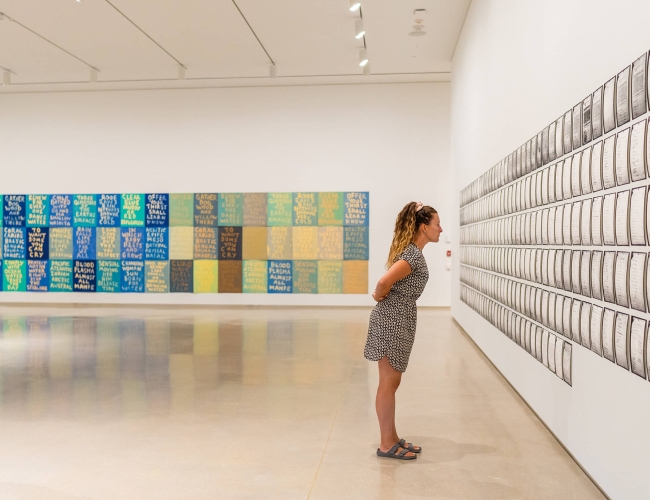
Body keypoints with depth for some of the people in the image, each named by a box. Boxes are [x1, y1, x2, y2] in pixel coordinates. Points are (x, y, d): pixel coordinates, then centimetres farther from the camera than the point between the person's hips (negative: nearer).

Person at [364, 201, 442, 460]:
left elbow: (390, 281, 23)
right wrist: (380, 296, -9)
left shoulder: (410, 250, 13)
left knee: (391, 383, 15)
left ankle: (392, 439, 26)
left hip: (398, 319, 10)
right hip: (393, 320, -10)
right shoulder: (414, 255, -18)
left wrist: (381, 295, 7)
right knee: (388, 384, 0)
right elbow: (384, 282, -29)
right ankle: (386, 444, 11)